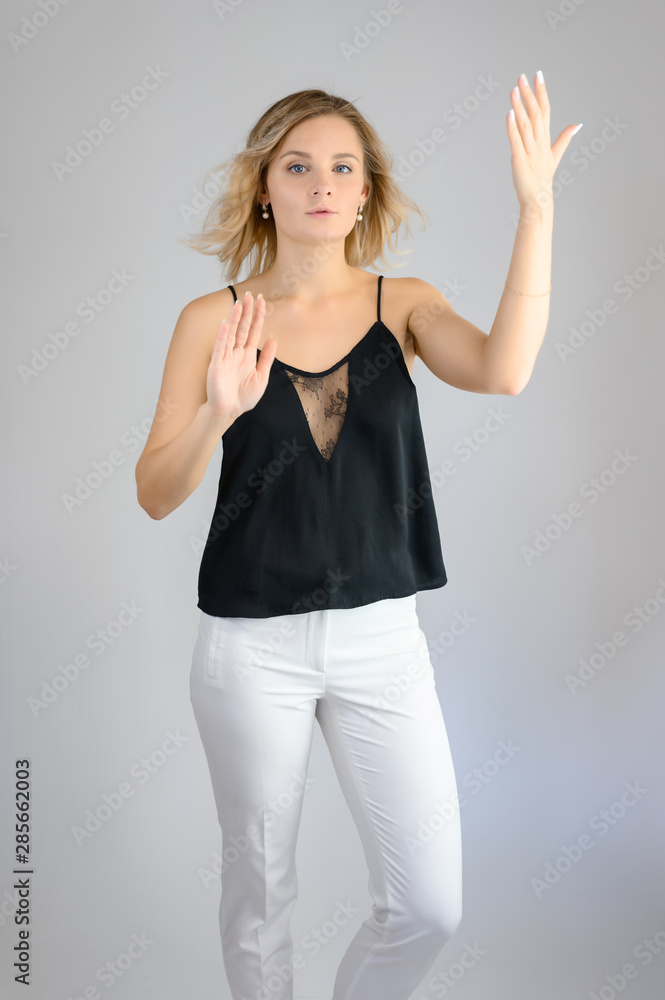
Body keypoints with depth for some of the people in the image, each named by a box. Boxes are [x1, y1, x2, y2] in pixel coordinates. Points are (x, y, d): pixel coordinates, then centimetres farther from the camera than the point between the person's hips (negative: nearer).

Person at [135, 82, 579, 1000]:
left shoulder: (403, 305, 1)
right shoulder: (214, 320, -2)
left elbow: (503, 371, -19)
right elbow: (156, 494, -6)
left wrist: (536, 210, -24)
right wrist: (218, 415, -25)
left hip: (381, 637, 1)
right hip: (252, 644, -1)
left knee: (431, 905, 5)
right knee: (259, 893, 14)